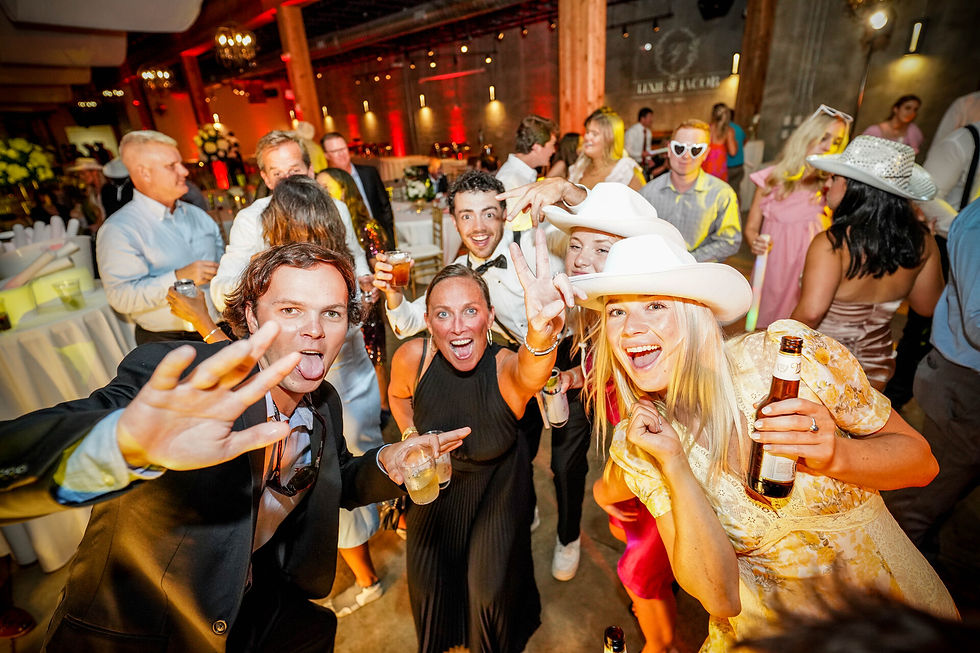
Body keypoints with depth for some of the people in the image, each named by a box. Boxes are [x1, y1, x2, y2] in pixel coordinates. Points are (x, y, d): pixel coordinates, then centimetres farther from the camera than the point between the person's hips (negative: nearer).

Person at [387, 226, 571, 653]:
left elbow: (529, 374, -62)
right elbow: (398, 395, -1)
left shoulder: (506, 367, -35)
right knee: (430, 574, 16)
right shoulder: (412, 357, -26)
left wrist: (541, 335, -82)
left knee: (490, 583, 6)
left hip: (497, 483, -2)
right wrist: (410, 435, -11)